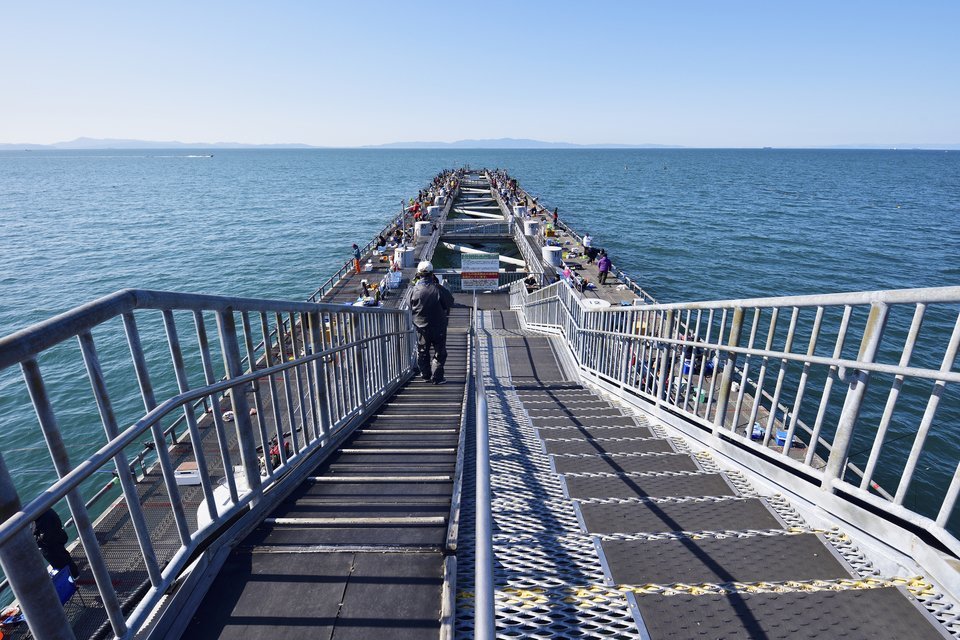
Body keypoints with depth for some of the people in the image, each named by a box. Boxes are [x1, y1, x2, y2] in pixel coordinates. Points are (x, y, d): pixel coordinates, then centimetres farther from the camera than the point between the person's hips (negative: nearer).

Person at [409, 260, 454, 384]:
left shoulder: (416, 290, -10)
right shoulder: (438, 289, -17)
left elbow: (411, 308, 2)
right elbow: (450, 302, -4)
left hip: (421, 326, 3)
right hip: (438, 326, -2)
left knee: (422, 352, 17)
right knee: (440, 352, 9)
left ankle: (425, 376, 23)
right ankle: (437, 377, 8)